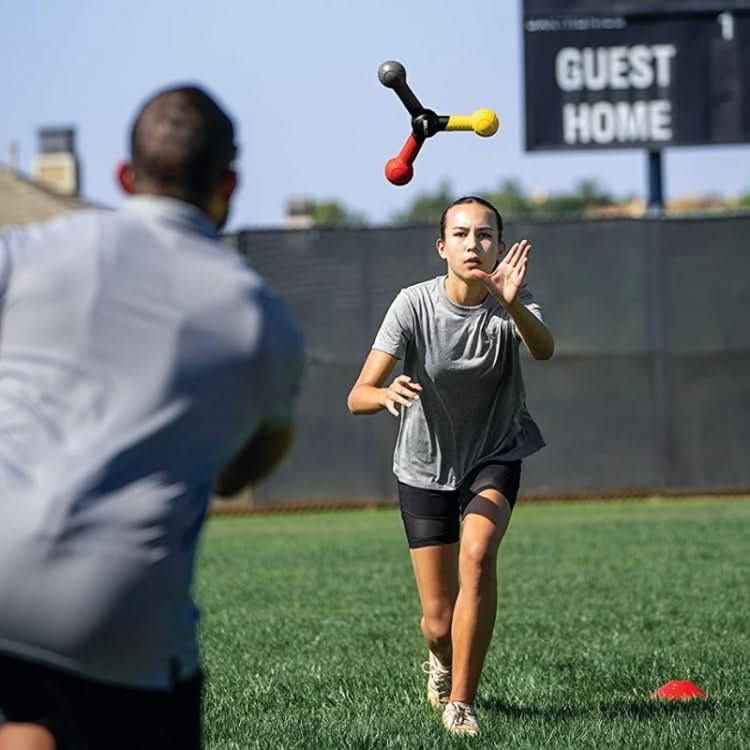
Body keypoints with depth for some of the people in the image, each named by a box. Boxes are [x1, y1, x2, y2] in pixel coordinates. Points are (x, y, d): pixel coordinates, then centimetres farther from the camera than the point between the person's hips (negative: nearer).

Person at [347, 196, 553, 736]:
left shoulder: (512, 303, -17)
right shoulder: (414, 305, -19)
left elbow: (544, 350, -40)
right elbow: (358, 396, -24)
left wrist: (512, 306, -60)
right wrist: (386, 394, -47)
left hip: (495, 457, 0)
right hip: (426, 467, 0)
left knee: (477, 554, -30)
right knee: (439, 622, 0)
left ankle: (461, 702, -17)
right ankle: (442, 660, 40)